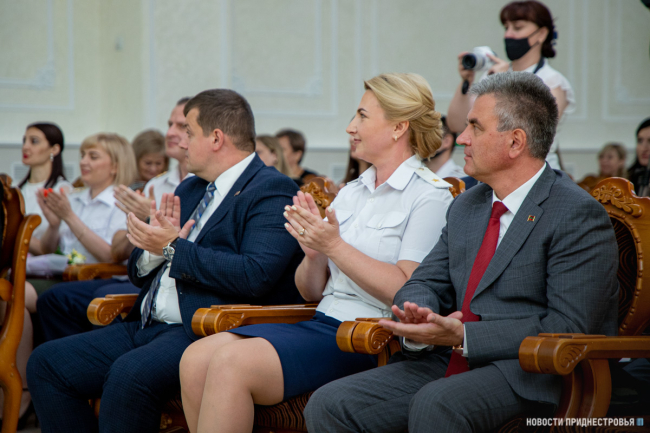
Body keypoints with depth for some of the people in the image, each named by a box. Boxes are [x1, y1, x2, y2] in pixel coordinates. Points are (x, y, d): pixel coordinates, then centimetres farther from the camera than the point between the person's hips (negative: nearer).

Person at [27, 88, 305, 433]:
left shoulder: (272, 191, -5)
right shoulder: (189, 189, 22)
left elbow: (255, 276, -22)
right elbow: (138, 272, 24)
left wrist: (174, 248, -14)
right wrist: (154, 247, 0)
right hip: (148, 327, 9)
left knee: (129, 373, -34)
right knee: (46, 362, -4)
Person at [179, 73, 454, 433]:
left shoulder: (431, 196, -4)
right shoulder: (350, 193, 19)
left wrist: (335, 246, -17)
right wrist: (313, 253, -3)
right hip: (321, 321, 8)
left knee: (231, 362, -25)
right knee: (196, 357, -14)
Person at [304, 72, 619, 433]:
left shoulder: (579, 215, -8)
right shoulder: (466, 207, 18)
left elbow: (568, 328, -15)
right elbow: (426, 284, 18)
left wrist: (462, 336, -19)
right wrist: (418, 322, -8)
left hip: (529, 375, -7)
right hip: (451, 363, 7)